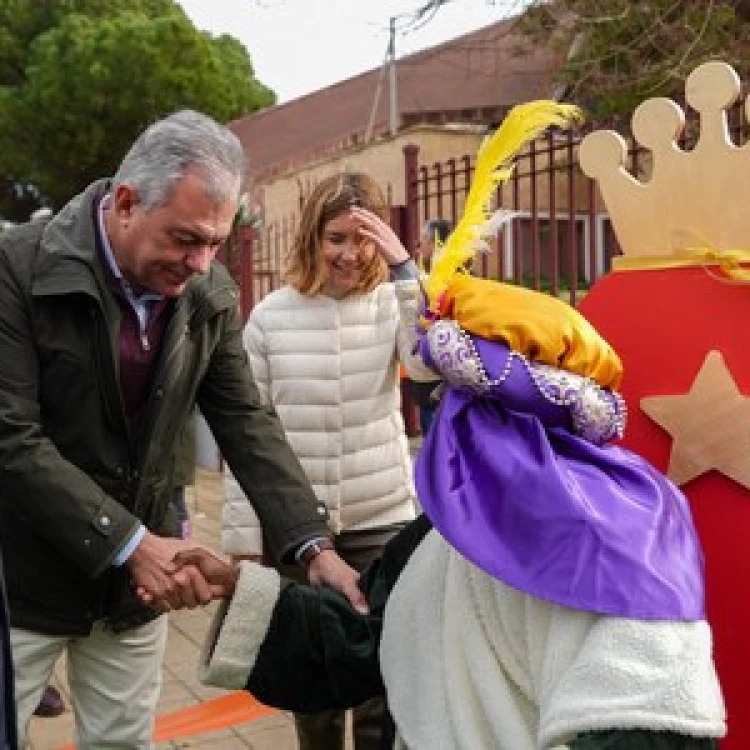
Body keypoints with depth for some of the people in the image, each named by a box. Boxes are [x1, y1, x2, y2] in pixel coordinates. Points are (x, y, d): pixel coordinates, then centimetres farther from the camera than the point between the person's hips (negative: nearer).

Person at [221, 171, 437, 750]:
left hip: (382, 520, 0)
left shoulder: (392, 303, -2)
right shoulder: (271, 316, -3)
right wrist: (242, 536, -2)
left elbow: (431, 363, -23)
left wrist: (404, 265, -23)